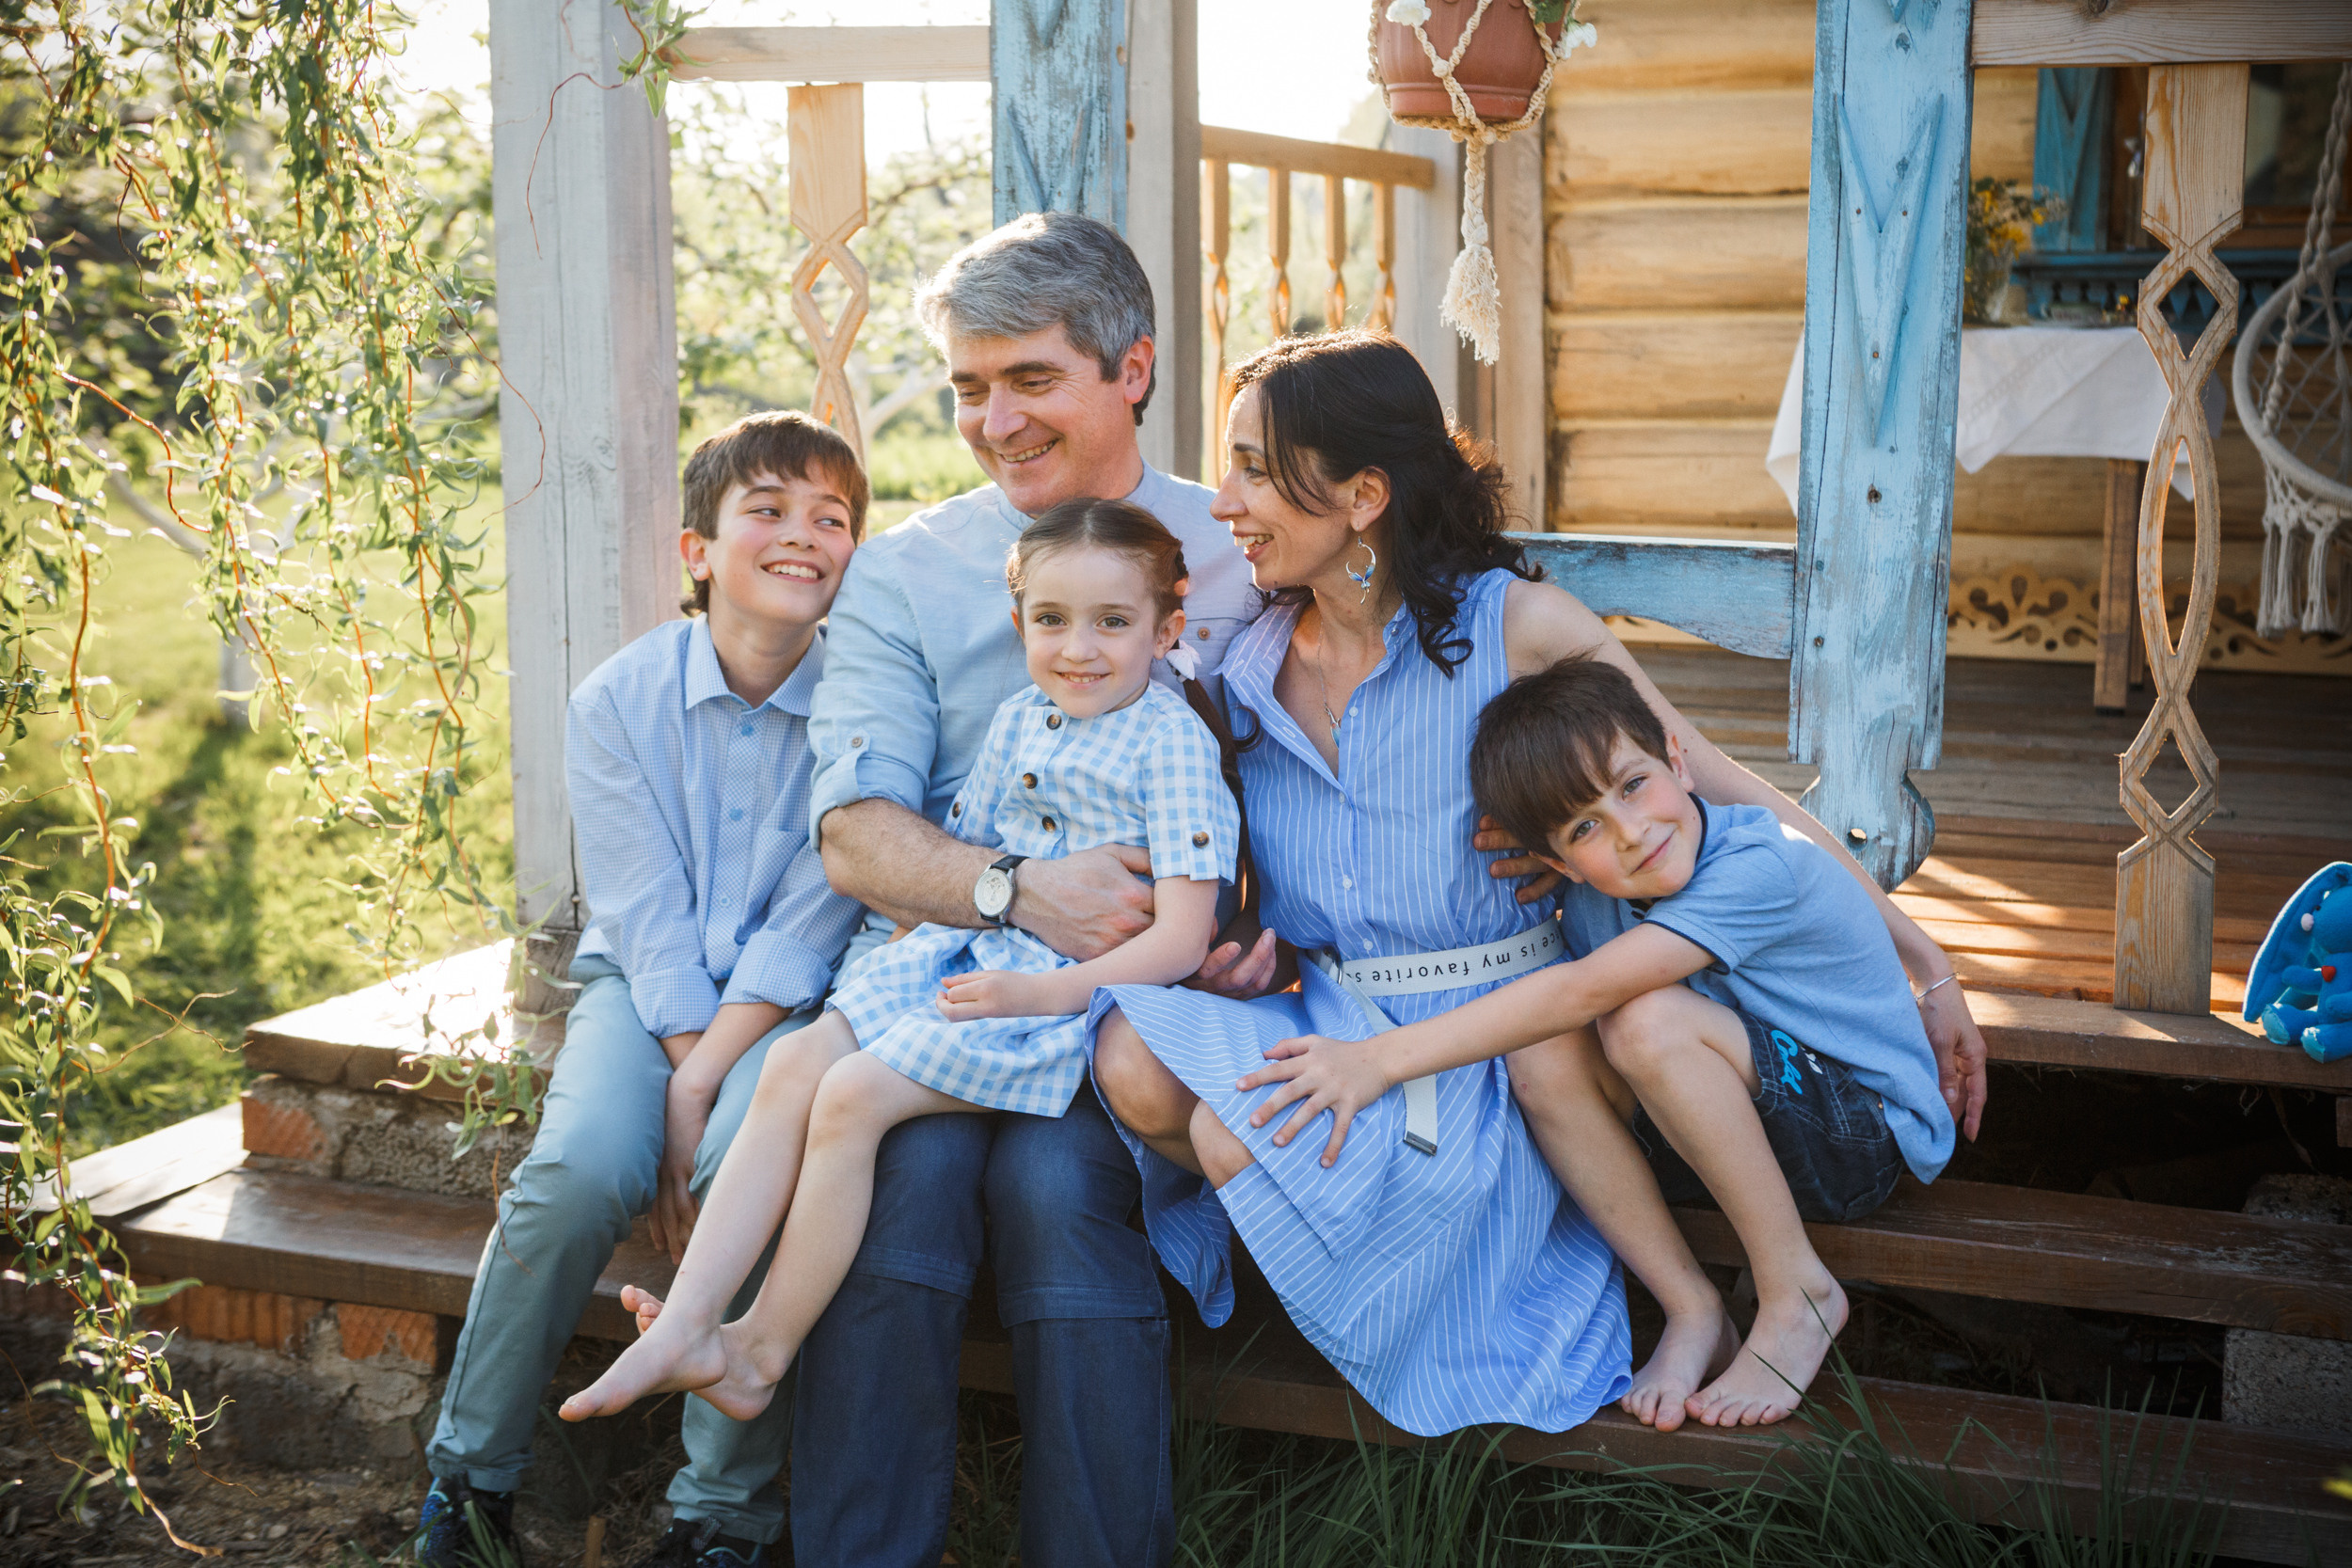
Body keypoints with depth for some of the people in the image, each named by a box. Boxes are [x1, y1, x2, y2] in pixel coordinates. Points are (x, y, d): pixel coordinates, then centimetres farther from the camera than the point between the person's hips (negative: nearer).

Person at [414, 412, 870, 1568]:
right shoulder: (618, 700, -3)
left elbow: (806, 929, -12)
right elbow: (647, 918, -7)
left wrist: (704, 1081, -20)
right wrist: (683, 1071, -17)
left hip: (791, 999, -1)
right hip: (645, 986, 1)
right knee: (581, 1168, -27)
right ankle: (467, 1473, -4)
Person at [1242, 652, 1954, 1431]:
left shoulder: (1762, 865, -28)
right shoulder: (1592, 902, -4)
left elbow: (1583, 991, -36)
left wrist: (1383, 1057, -37)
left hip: (1870, 1131, -7)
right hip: (1743, 1126, 7)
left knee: (1647, 1022, -32)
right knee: (1546, 1057, -19)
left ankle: (1798, 1296, -16)